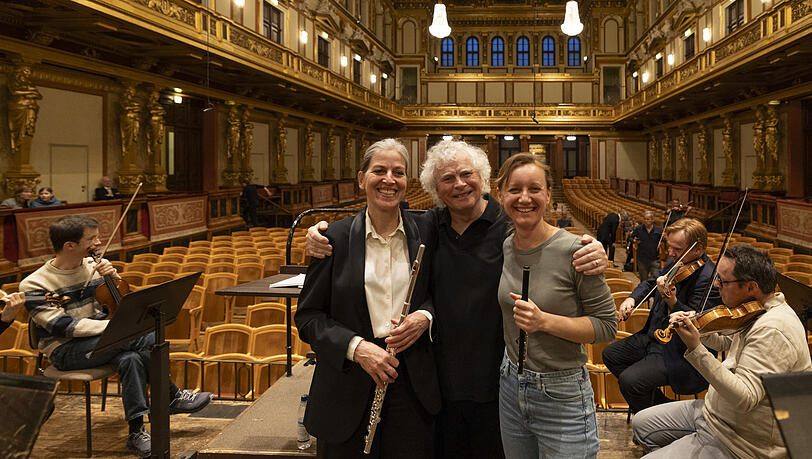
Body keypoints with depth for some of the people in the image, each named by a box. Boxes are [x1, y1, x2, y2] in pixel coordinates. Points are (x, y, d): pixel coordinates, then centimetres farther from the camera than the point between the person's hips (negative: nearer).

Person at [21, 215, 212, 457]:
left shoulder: (93, 265, 4)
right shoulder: (34, 286, -12)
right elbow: (61, 326, -20)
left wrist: (112, 278, -11)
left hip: (101, 338, 6)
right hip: (66, 352, -6)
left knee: (131, 359, -29)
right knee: (142, 337, -28)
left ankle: (136, 432, -20)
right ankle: (173, 397, -15)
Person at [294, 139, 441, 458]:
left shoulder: (423, 234, 1)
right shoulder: (336, 237, -4)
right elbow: (307, 315, -3)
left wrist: (425, 316, -10)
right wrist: (356, 347, -18)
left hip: (412, 386, 2)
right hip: (350, 391, -1)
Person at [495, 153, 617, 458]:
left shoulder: (574, 250, -17)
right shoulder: (503, 248, 0)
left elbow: (607, 326, -14)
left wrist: (545, 321, -24)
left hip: (562, 397, -5)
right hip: (511, 388, 5)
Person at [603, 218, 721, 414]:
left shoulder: (709, 278, -22)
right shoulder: (675, 262, 4)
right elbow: (651, 282, 23)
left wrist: (672, 301, -43)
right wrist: (632, 298, 6)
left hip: (680, 353, -10)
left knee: (629, 380, -24)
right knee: (610, 354, 12)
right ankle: (661, 403, 16)